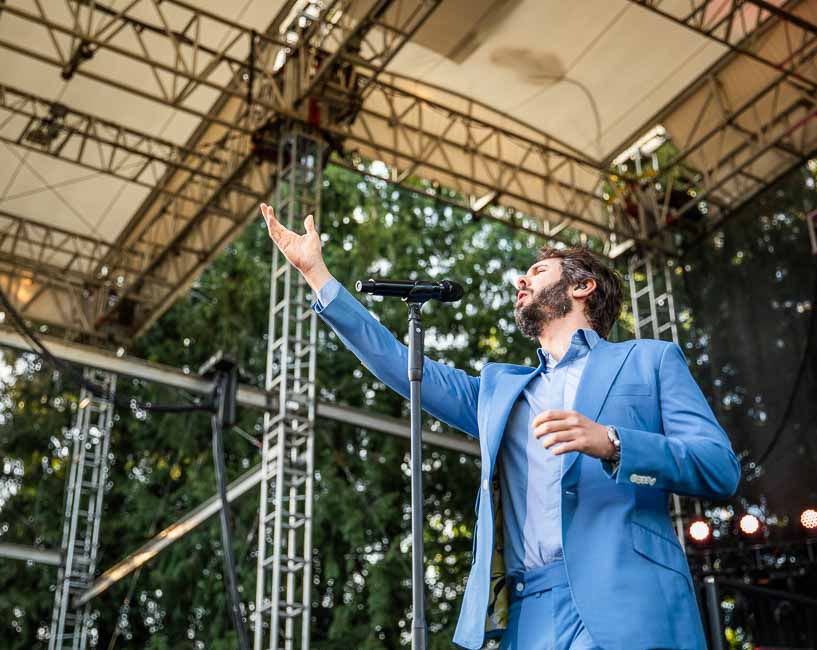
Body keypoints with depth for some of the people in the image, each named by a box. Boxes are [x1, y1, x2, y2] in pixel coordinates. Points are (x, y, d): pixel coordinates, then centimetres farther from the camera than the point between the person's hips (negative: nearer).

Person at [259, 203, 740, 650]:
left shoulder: (649, 359, 13)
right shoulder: (500, 388, 27)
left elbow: (721, 468, 2)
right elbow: (401, 364, 25)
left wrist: (610, 442, -16)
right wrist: (316, 272, 24)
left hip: (625, 608, -4)